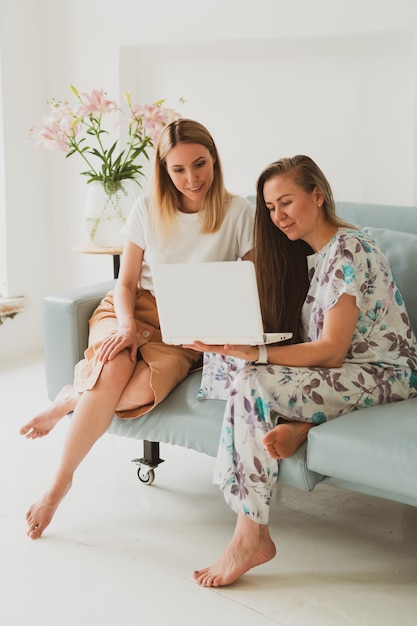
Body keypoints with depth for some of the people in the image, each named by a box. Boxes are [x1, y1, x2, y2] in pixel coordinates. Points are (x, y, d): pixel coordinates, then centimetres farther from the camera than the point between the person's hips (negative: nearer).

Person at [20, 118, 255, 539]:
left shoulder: (239, 213, -4)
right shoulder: (147, 209, 3)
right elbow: (126, 283, 6)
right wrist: (126, 325, -15)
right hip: (135, 309, 1)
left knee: (144, 389, -33)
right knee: (114, 370, -32)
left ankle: (71, 399, -4)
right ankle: (59, 485, -19)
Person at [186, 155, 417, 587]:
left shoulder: (349, 251, -15)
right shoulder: (303, 254, 13)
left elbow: (331, 351, -21)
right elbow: (300, 340, 13)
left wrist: (253, 354, -32)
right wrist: (237, 340, -4)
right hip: (342, 373, 8)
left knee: (252, 384, -27)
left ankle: (251, 539, -23)